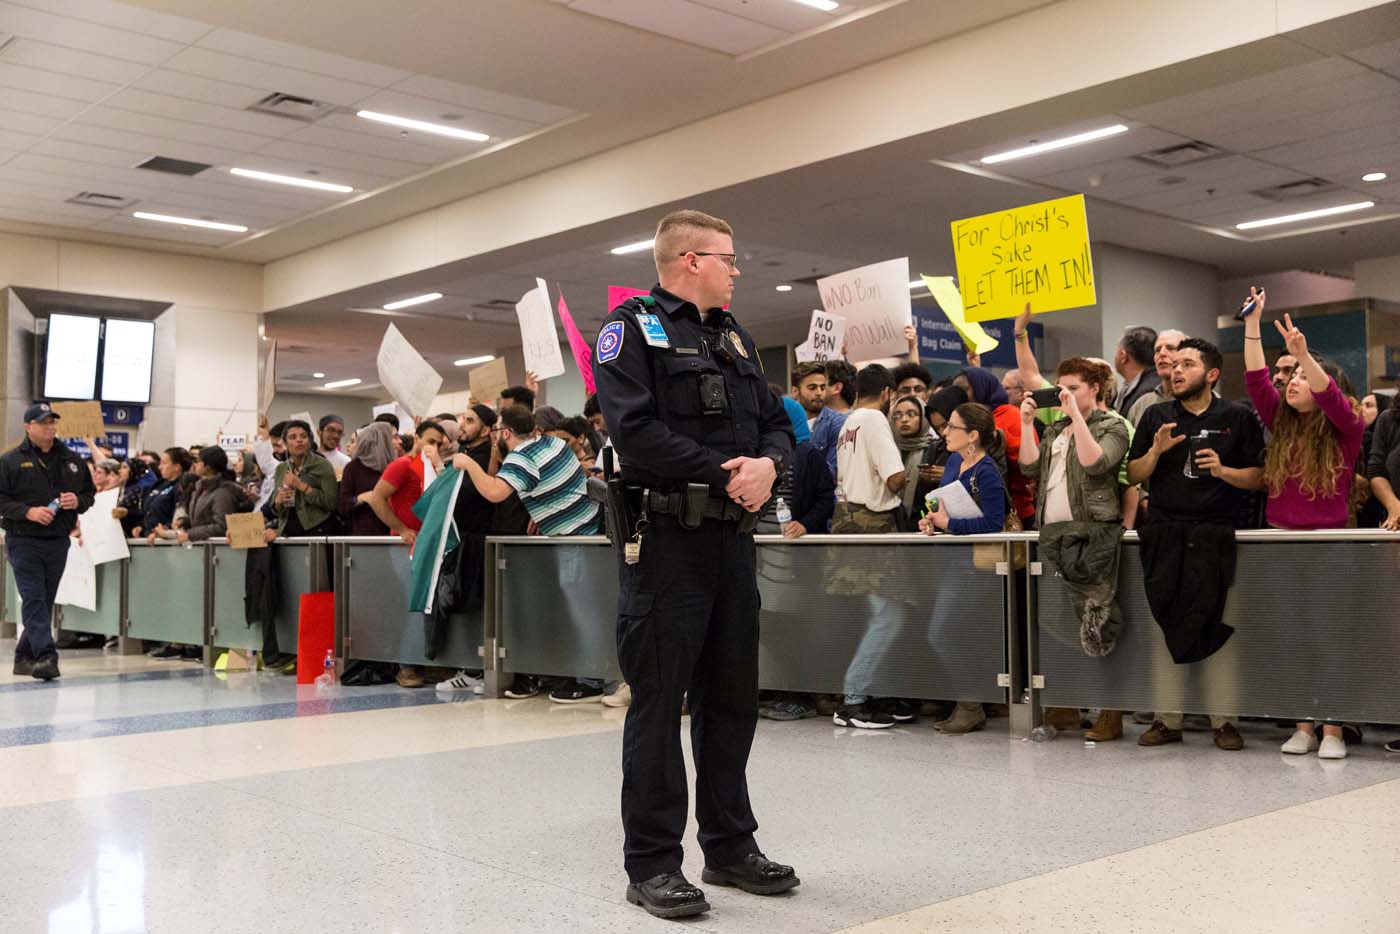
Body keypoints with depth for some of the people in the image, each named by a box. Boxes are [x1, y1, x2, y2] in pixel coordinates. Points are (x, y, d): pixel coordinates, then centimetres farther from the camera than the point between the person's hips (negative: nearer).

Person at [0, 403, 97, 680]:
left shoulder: (71, 460, 10)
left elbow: (89, 493, 17)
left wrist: (78, 501, -6)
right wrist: (28, 512, -18)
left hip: (58, 542, 5)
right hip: (23, 541, -4)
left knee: (46, 601, 10)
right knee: (34, 600, -11)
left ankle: (25, 655, 23)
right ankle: (45, 656, -16)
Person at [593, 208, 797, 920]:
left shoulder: (735, 337, 19)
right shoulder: (632, 328, -4)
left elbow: (775, 421, 15)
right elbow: (637, 433, -17)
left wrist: (767, 462, -8)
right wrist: (723, 472, -17)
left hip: (733, 539, 7)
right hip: (666, 538, -7)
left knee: (732, 698, 13)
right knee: (659, 701, -1)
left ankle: (730, 846, 25)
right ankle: (652, 863, 9)